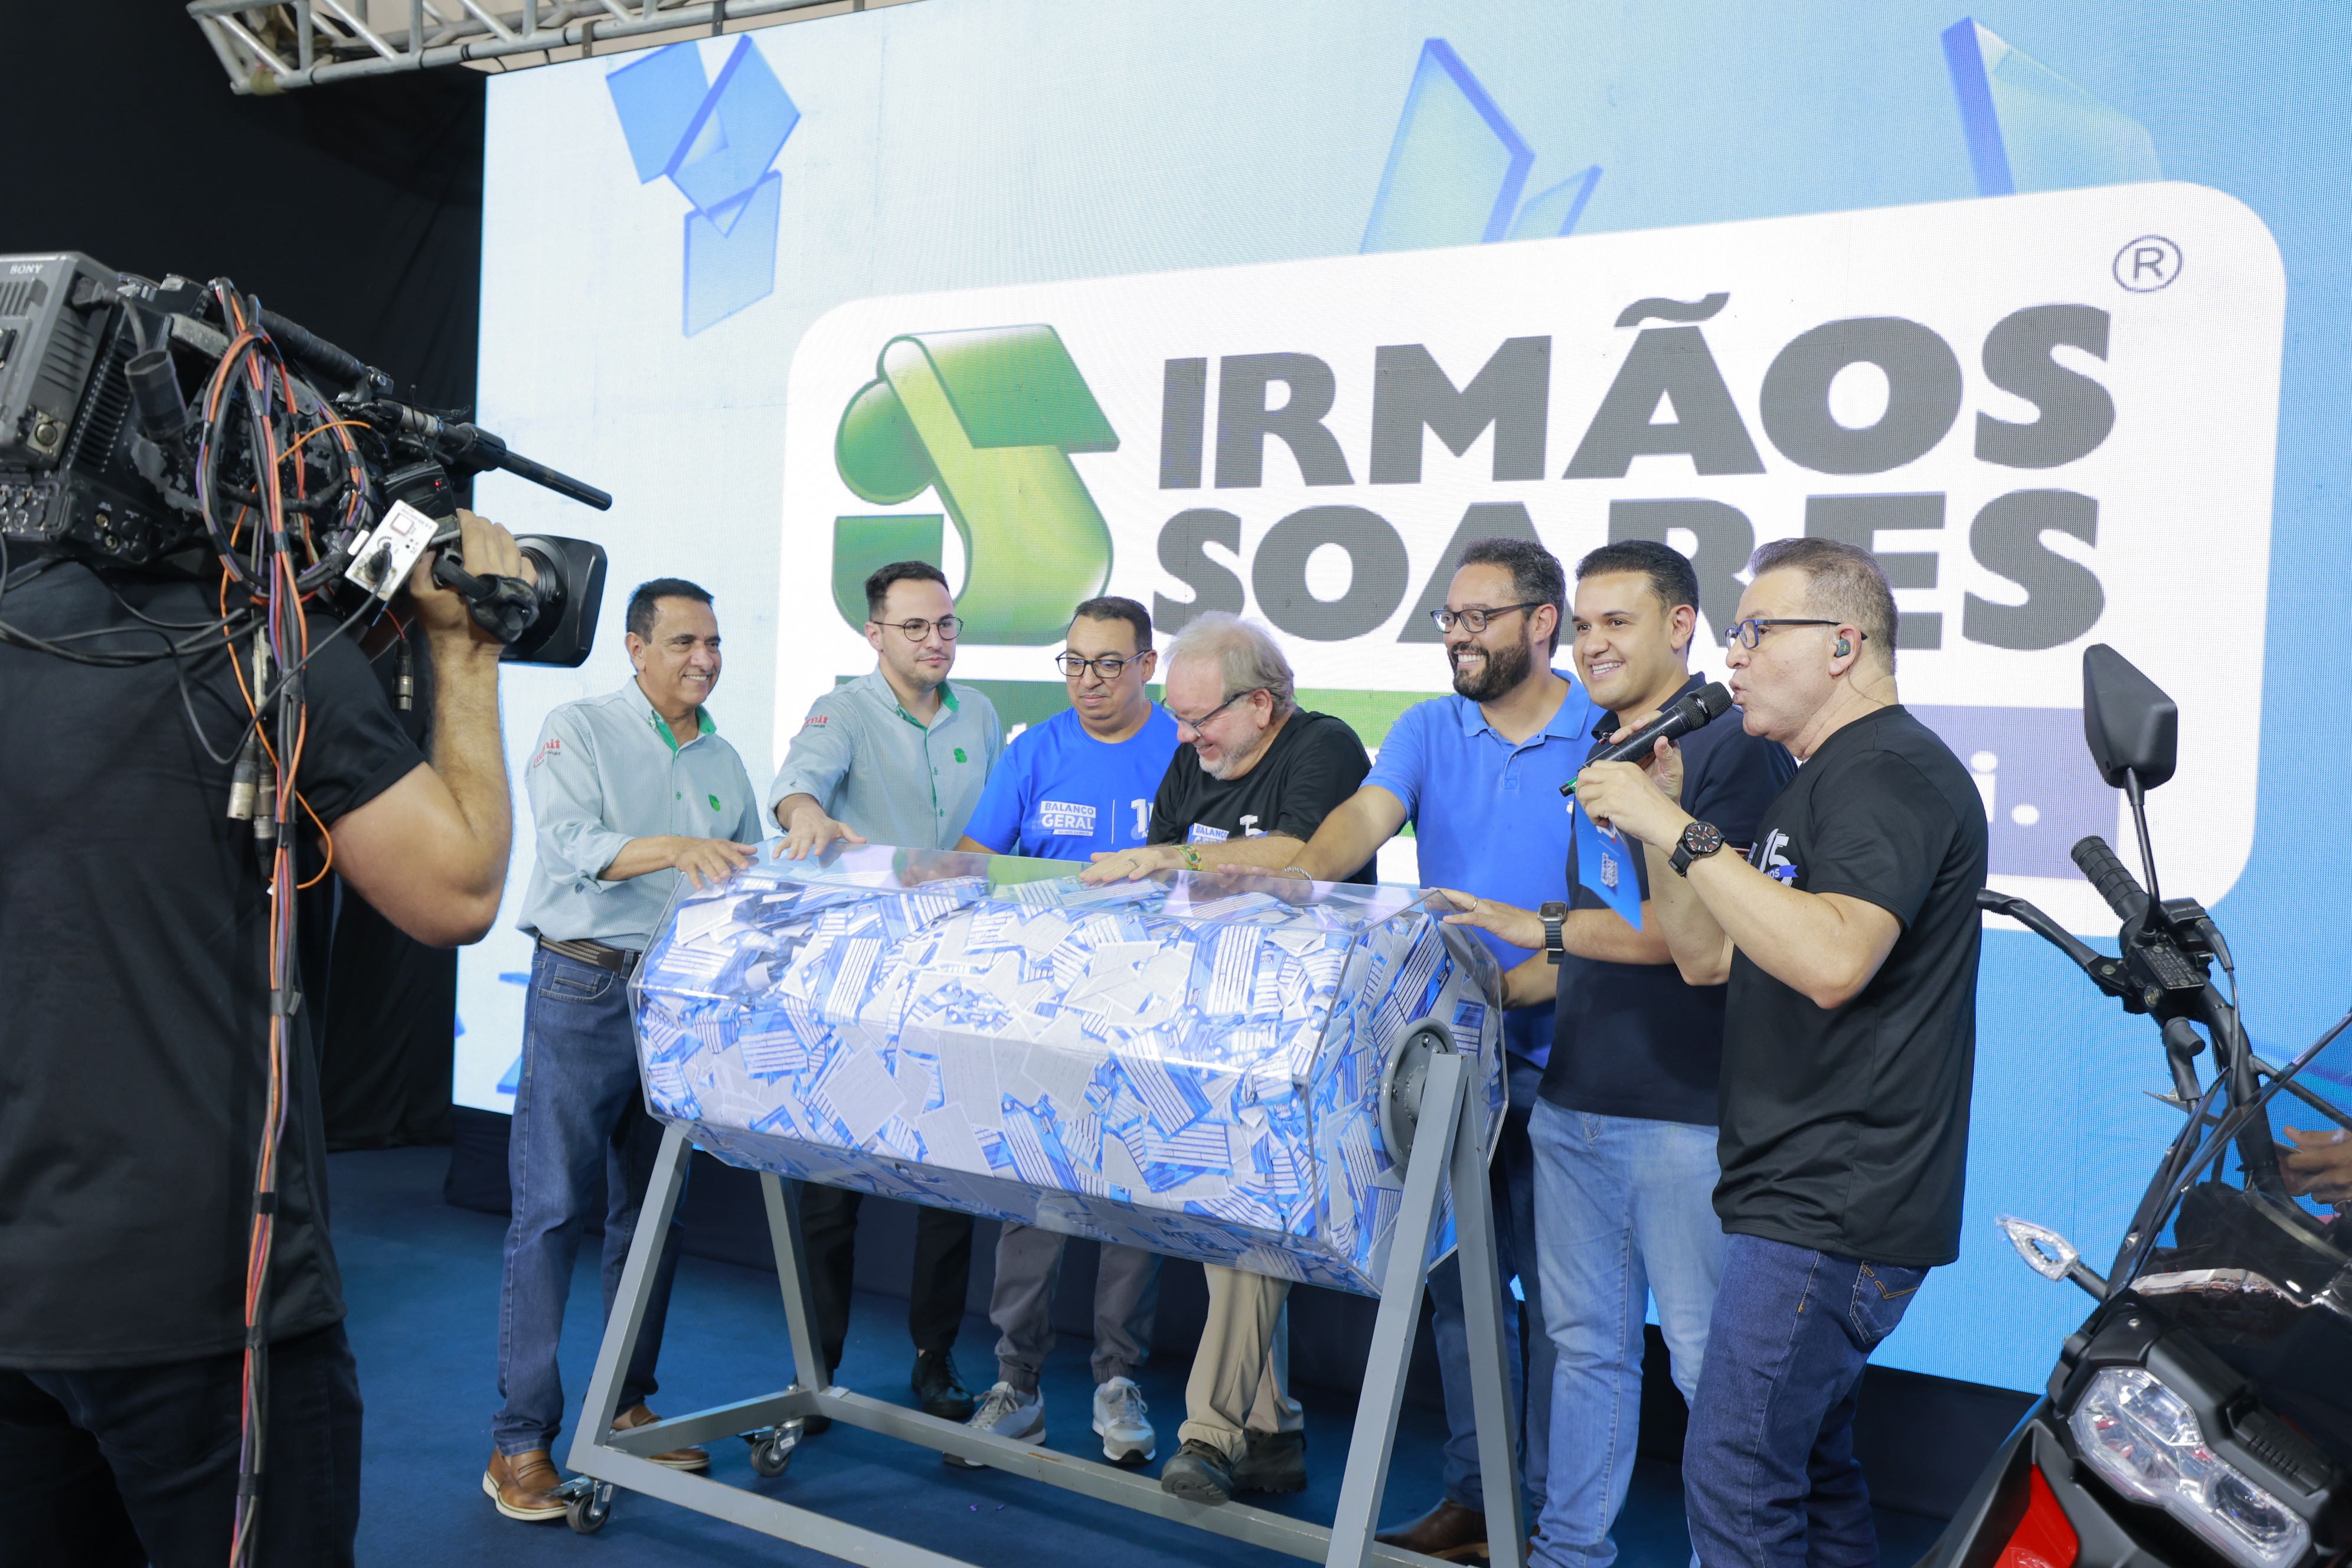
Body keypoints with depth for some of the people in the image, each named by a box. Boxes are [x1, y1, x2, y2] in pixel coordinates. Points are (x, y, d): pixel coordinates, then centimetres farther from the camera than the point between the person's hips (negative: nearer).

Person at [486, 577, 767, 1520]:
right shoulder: (578, 731, -2)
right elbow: (572, 842, -18)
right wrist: (677, 848, -32)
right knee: (552, 1212, -4)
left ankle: (626, 1407, 24)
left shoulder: (724, 761, 15)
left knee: (651, 1212, 12)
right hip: (585, 991, -5)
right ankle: (521, 1439, 3)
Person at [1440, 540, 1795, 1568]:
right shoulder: (1602, 750, 15)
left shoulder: (1732, 744, -11)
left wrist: (1539, 926, -13)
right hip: (1575, 1097, 8)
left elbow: (1685, 928, -19)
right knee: (1585, 1341, 17)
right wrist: (1500, 991, 13)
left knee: (1710, 1362, 2)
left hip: (1686, 1112, -8)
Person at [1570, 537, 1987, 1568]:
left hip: (1833, 1210, -11)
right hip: (1808, 1201, 11)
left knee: (1734, 1476, -7)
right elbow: (1705, 958, 17)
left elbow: (1833, 961, -31)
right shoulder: (1818, 783, 19)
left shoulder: (1891, 771, -14)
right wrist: (1660, 812, 6)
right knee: (1809, 1465, 19)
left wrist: (1679, 832, -26)